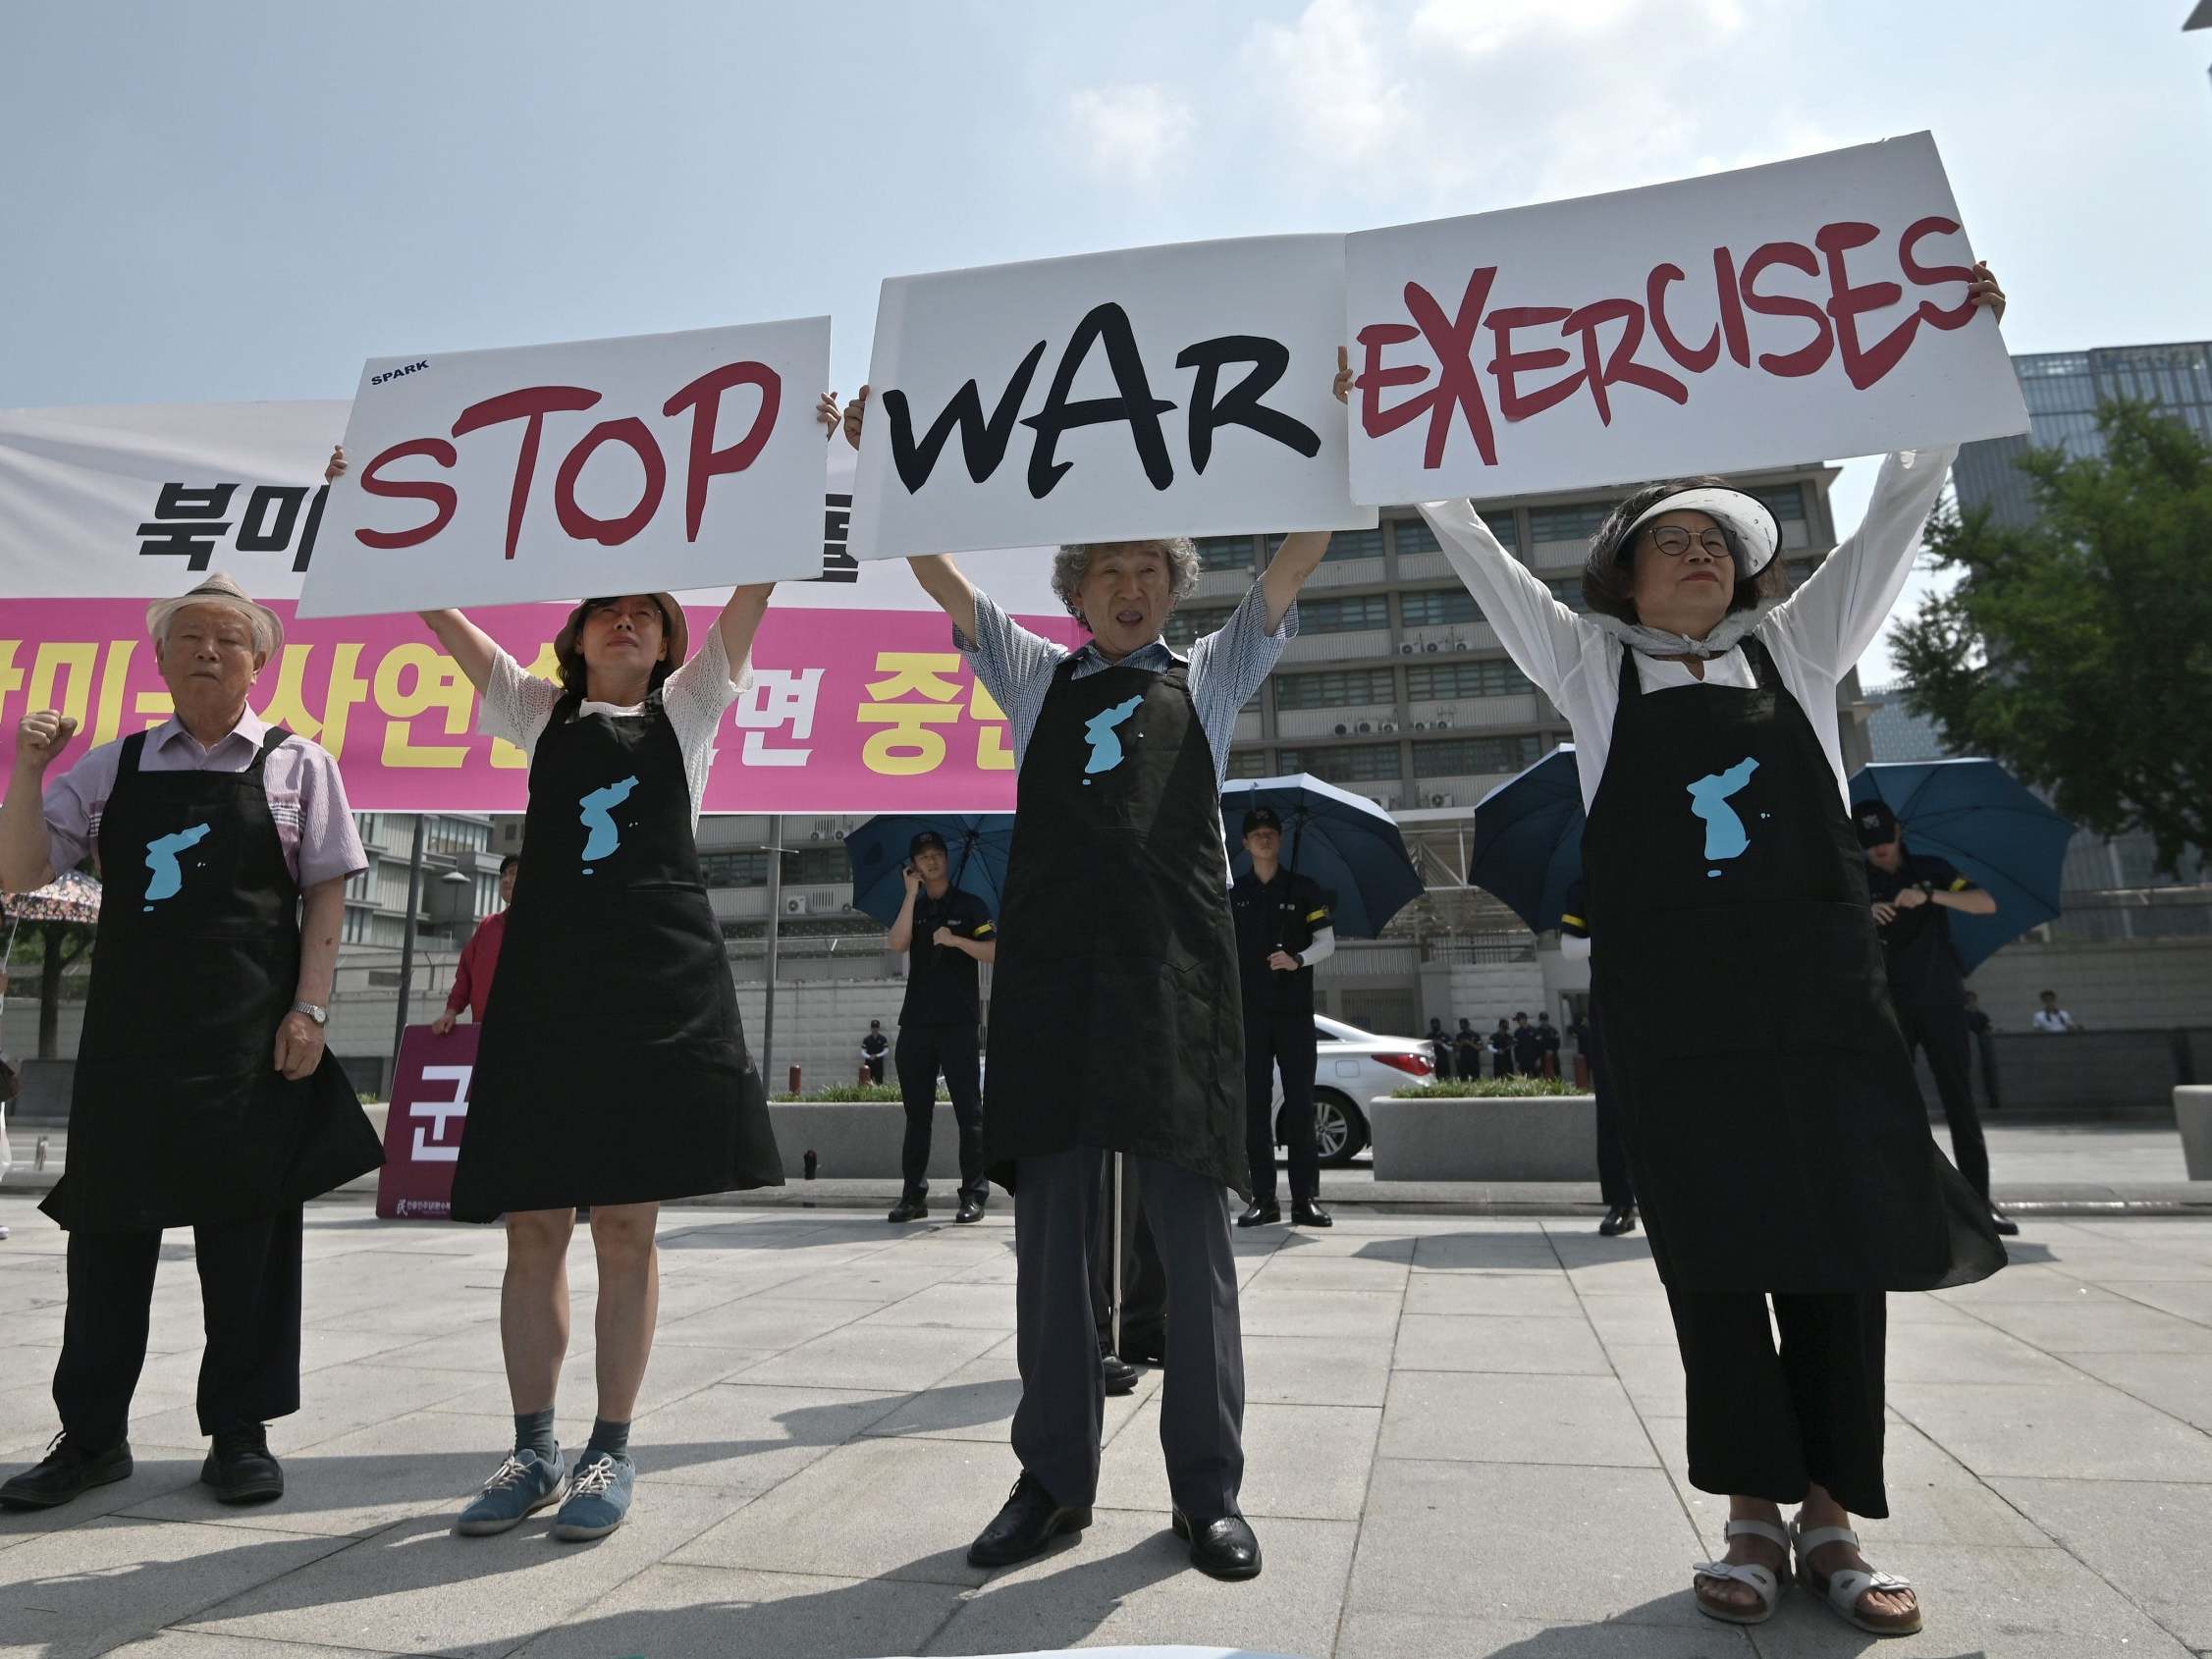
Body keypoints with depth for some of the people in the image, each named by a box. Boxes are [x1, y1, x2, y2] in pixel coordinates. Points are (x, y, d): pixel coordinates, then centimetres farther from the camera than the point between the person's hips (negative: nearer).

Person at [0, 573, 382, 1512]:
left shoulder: (297, 765, 3)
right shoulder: (113, 768, 10)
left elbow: (327, 894, 0)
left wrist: (309, 1009, -8)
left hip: (252, 1036, -2)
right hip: (128, 1029, 3)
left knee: (247, 1230, 5)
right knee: (107, 1222, 10)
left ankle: (240, 1433, 18)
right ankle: (91, 1435, 26)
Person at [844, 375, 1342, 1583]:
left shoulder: (1210, 676, 16)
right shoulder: (1033, 676, 18)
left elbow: (1298, 556, 9)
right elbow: (937, 570, 15)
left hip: (1176, 972, -1)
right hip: (1050, 971, 1)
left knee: (1191, 1232, 3)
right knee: (1048, 1230, 6)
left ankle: (1206, 1488, 16)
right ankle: (1053, 1480, 19)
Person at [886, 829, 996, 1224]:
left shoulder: (969, 905, 6)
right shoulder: (912, 906, 15)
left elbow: (993, 953, -3)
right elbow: (897, 943, -5)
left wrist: (955, 940, -16)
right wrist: (912, 893, -7)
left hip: (958, 1021, -4)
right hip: (916, 1021, 4)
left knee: (968, 1110, -4)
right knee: (917, 1111, 7)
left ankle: (974, 1195, -2)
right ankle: (914, 1195, 12)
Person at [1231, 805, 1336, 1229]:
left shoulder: (1305, 889, 7)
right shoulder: (1233, 893, 10)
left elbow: (1327, 942, 3)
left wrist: (1297, 960, -17)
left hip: (1295, 1012, -1)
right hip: (1249, 1012, 1)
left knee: (1300, 1104, -2)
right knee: (1255, 1105, 1)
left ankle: (1306, 1198, 1)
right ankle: (1262, 1198, 6)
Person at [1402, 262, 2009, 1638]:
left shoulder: (1795, 647, 13)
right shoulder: (1593, 665, 8)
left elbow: (1900, 512, 12)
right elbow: (1480, 554, 6)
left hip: (1822, 987, 2)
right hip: (1671, 1006, -1)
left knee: (1840, 1244, 3)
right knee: (1713, 1258, 3)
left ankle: (1834, 1517, 17)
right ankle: (1756, 1518, 14)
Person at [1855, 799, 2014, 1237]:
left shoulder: (1932, 868, 4)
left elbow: (1987, 903, -11)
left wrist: (1929, 895, -27)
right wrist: (1865, 914, -31)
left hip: (1942, 1003, 0)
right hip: (1889, 1008, 0)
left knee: (1960, 1101, 0)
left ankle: (1980, 1200, 3)